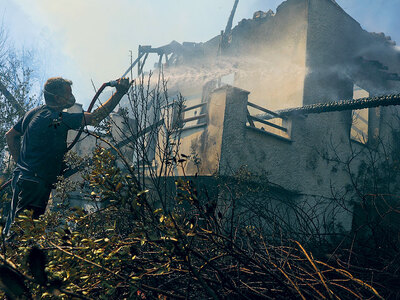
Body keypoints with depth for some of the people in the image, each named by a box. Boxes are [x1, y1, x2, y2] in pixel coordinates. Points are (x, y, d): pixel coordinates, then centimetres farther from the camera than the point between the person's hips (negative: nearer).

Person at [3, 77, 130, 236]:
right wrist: (120, 93, -23)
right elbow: (95, 117, -24)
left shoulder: (34, 113, 9)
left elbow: (10, 135, 19)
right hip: (34, 184, -10)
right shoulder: (58, 118, -20)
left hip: (22, 176, 10)